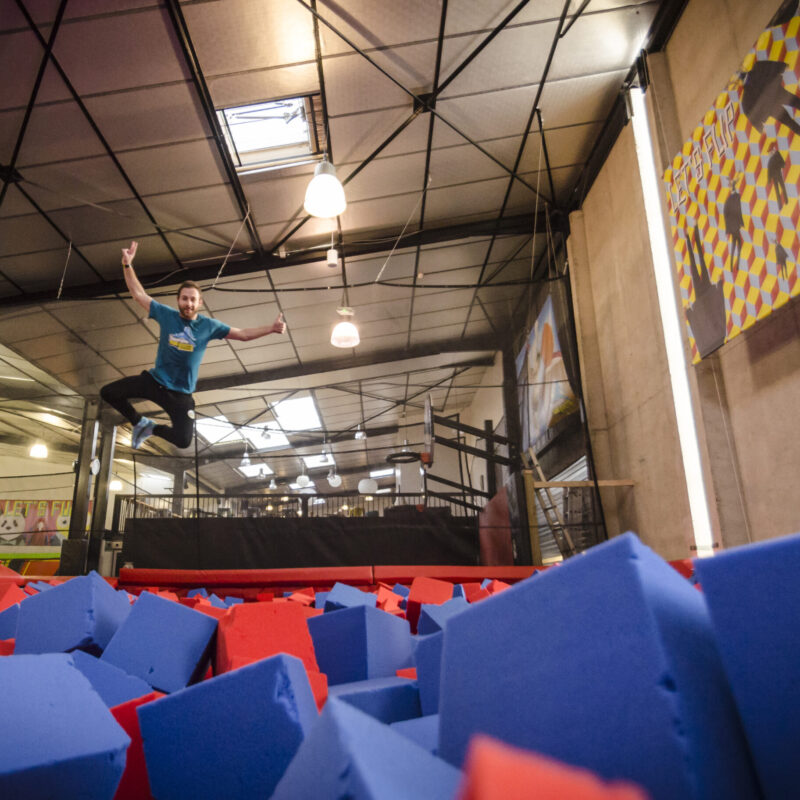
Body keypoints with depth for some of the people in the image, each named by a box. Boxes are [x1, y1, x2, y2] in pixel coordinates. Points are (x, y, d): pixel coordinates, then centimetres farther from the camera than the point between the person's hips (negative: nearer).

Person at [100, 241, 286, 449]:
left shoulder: (209, 326, -6)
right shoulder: (166, 315, -5)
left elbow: (243, 334, 0)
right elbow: (138, 294, 1)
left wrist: (271, 328, -9)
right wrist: (127, 264, -6)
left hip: (180, 393, -1)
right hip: (153, 380, 1)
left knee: (183, 441, -11)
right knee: (108, 392, -4)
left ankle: (153, 429, 22)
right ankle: (140, 423, 18)